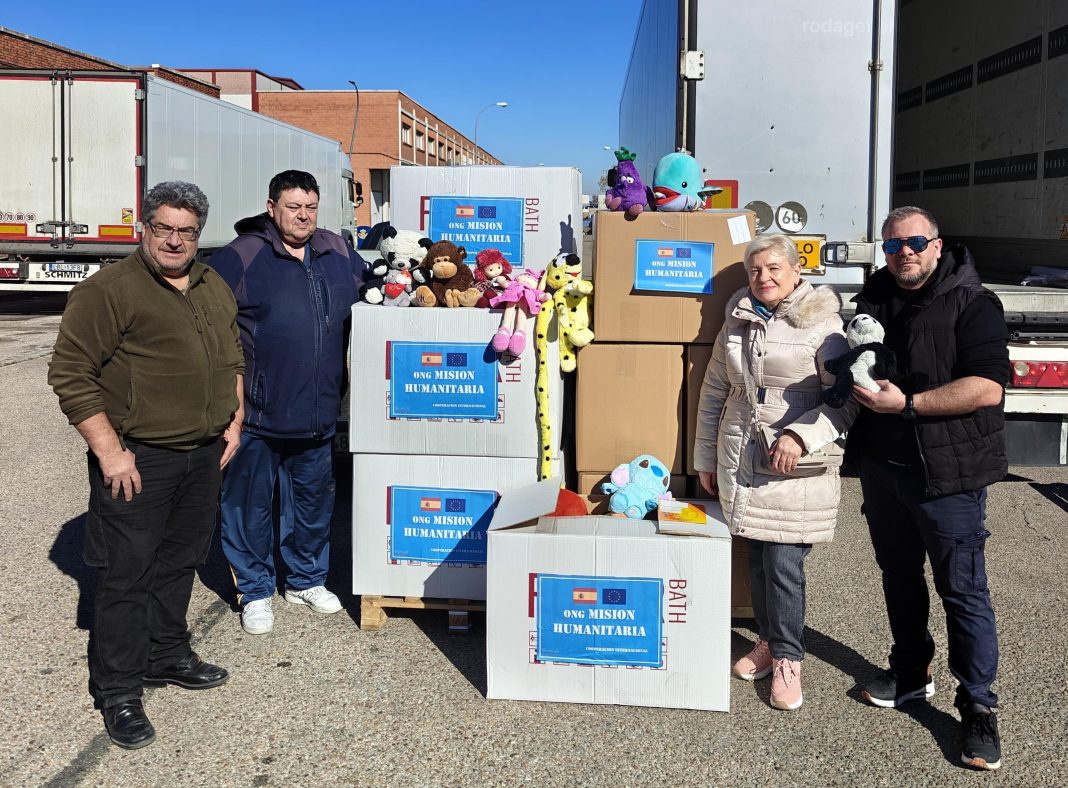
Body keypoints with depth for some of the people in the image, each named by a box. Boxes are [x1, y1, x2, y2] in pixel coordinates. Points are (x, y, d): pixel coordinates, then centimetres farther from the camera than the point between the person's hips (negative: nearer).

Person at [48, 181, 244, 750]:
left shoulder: (214, 289, 12)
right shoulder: (108, 290, -12)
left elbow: (232, 358, 23)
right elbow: (70, 373, -15)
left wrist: (233, 420, 12)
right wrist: (109, 450, -18)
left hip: (204, 457, 7)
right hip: (139, 462, -7)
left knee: (180, 563, 18)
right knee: (127, 574, 1)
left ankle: (168, 656, 35)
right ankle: (118, 691, 13)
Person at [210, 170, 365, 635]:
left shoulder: (338, 255, 7)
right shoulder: (242, 257, -8)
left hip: (317, 413, 5)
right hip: (257, 412, -4)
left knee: (313, 500, 17)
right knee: (250, 502, 6)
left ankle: (306, 580, 35)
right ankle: (254, 591, 21)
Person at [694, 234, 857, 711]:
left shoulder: (822, 325, -6)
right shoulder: (737, 323, 11)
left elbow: (845, 399, -10)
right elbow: (713, 393, 16)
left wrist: (800, 434, -23)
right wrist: (705, 458, 17)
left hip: (795, 469, -5)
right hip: (740, 465, 5)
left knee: (785, 565, -3)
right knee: (757, 558, 13)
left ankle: (788, 659, 13)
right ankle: (768, 642, 30)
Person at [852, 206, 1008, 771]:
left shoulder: (970, 303, -11)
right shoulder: (873, 298, 9)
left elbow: (988, 387, -22)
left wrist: (907, 404, -24)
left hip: (947, 473, -6)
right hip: (883, 466, 6)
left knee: (963, 591, 0)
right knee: (898, 575, 19)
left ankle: (978, 708, 12)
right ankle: (911, 673, 37)